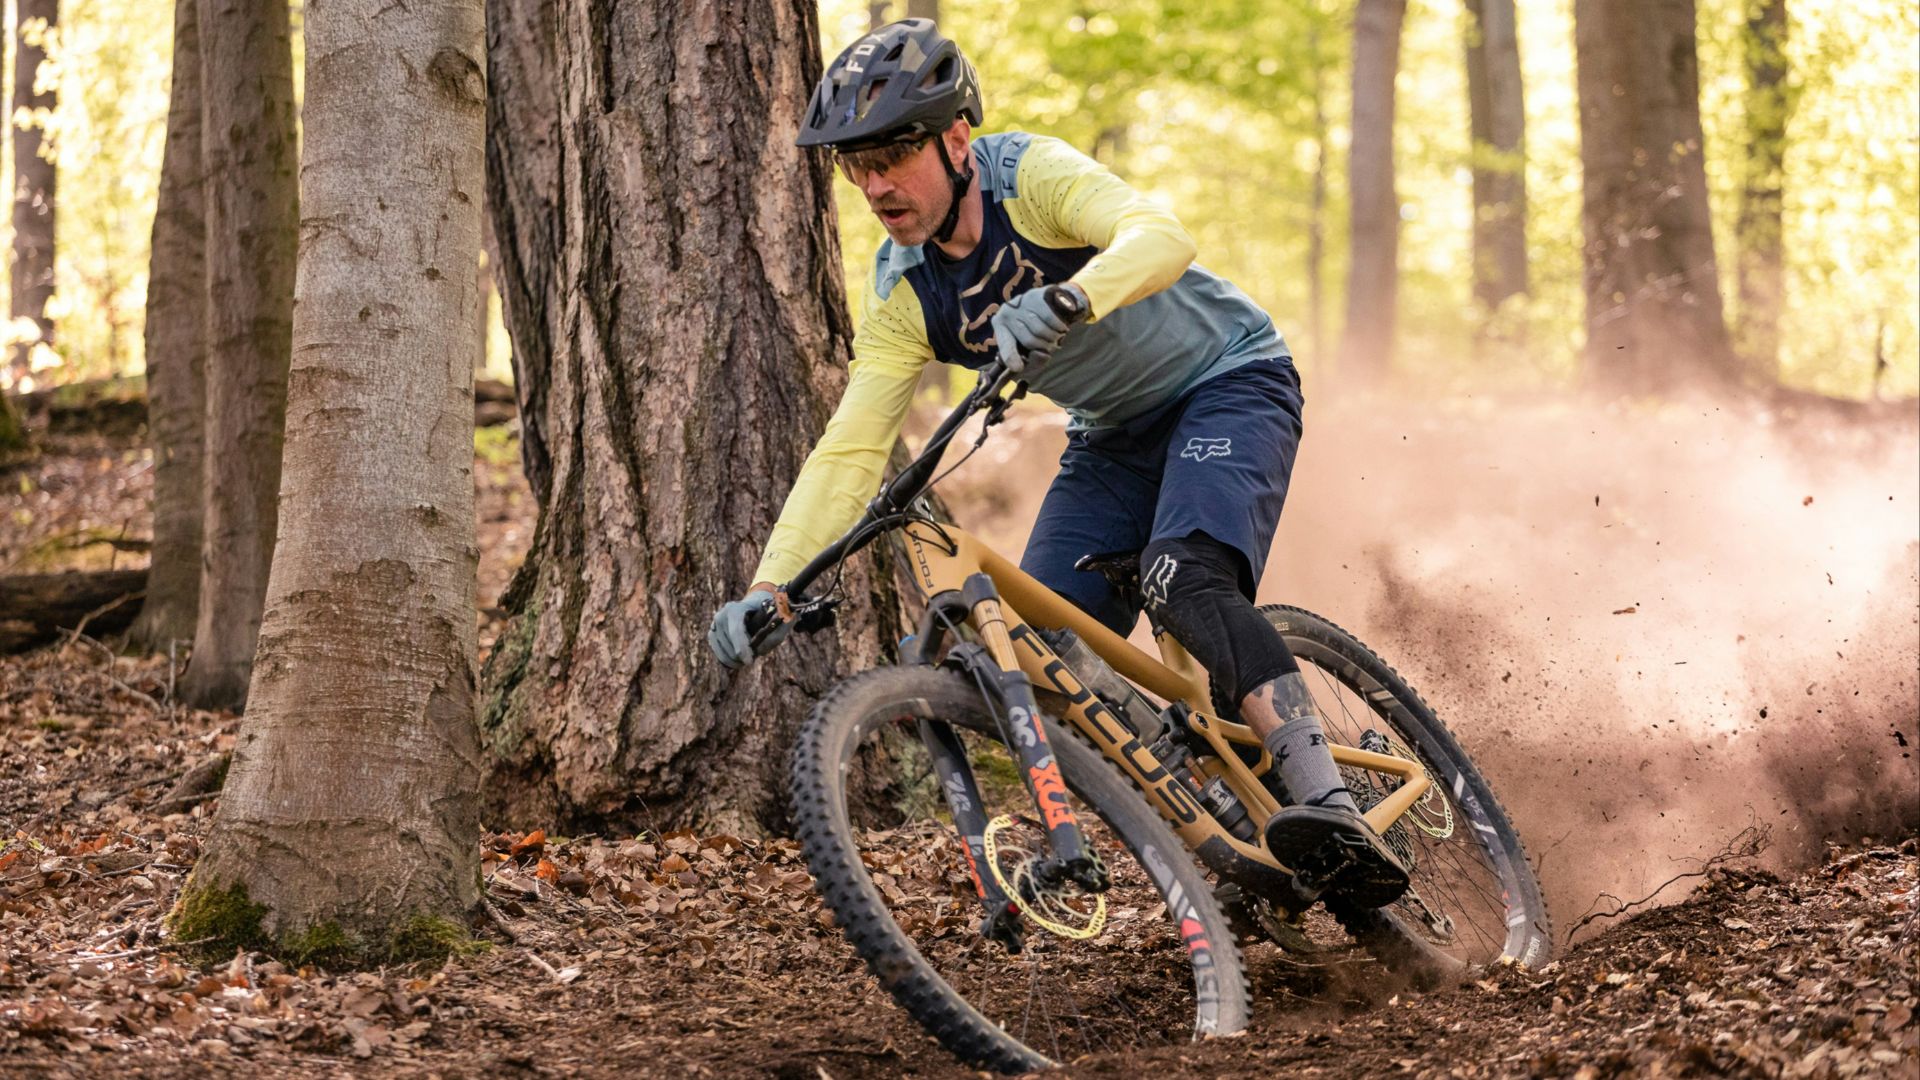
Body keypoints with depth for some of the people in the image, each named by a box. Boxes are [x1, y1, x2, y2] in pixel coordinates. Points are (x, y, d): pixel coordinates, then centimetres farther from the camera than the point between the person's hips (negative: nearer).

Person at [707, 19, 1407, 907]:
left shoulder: (1031, 174, -24)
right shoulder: (903, 294, -8)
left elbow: (1162, 237, -42)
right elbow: (849, 450, -12)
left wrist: (1061, 303, -61)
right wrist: (767, 589, -25)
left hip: (1226, 380, -7)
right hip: (1116, 434, 7)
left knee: (1186, 583, -33)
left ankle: (1332, 813, -39)